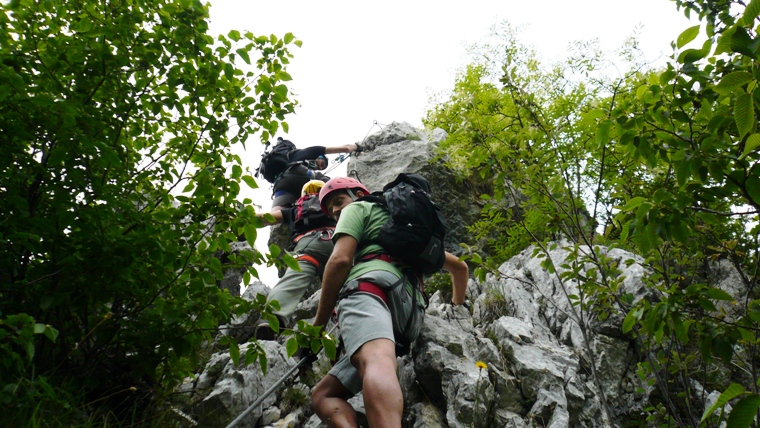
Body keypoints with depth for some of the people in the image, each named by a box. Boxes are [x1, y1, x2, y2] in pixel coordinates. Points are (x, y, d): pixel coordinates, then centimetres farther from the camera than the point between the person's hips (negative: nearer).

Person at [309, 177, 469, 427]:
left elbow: (341, 259, 2)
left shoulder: (358, 208, 22)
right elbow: (459, 266, 44)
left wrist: (318, 324, 6)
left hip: (370, 287, -7)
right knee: (323, 394, 8)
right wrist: (457, 307, 59)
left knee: (375, 360, -37)